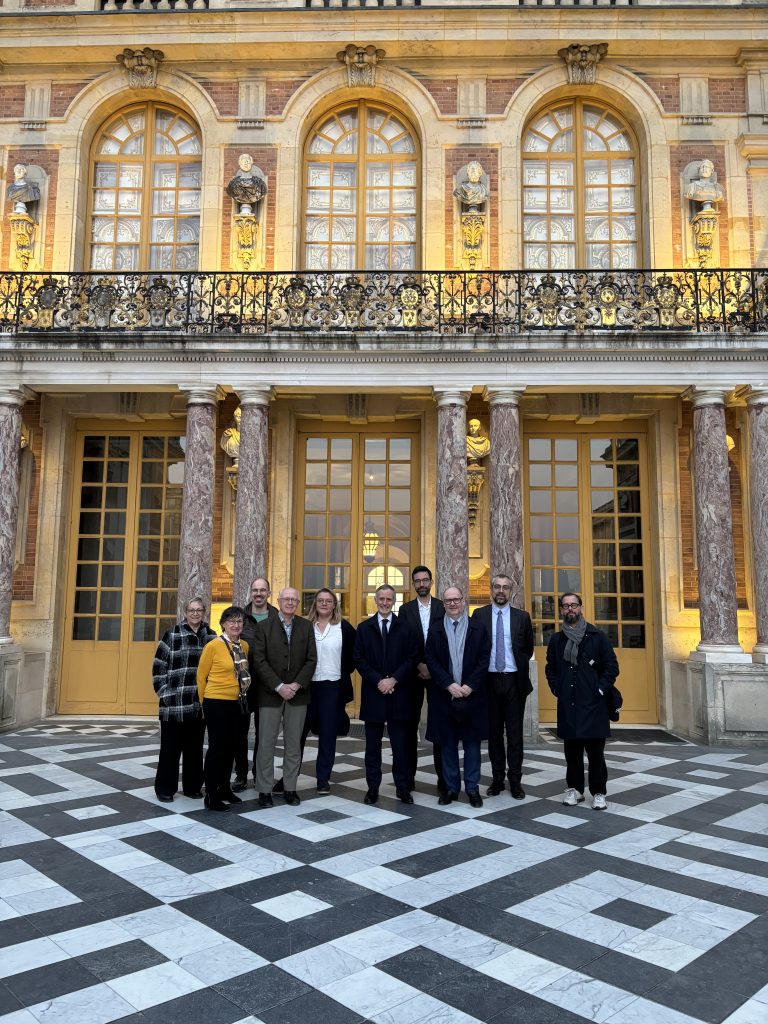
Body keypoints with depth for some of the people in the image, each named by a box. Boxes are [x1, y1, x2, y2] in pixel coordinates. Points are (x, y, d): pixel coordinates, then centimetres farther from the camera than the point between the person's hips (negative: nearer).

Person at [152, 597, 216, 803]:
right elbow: (159, 666, -3)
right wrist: (164, 693, -8)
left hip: (200, 704, 3)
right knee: (171, 746, 5)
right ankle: (165, 788, 17)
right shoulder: (172, 635, -3)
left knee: (195, 747, 12)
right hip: (175, 702, -3)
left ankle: (192, 786, 23)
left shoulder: (211, 637, 7)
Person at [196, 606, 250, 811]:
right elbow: (201, 675, -3)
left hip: (236, 703, 6)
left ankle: (224, 789, 29)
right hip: (216, 703, -6)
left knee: (230, 747, 15)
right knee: (216, 748, -1)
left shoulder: (244, 646, 5)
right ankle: (211, 795, 10)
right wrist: (204, 701, 6)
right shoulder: (213, 646, -12)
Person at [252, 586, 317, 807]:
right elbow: (259, 661, -7)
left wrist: (296, 685, -11)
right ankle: (264, 790, 13)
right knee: (266, 744, 2)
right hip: (270, 694, -2)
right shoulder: (264, 626, -1)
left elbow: (311, 660, 2)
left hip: (297, 694, 2)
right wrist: (279, 687, -14)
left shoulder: (306, 627, 5)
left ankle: (290, 788, 19)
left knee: (294, 745, 9)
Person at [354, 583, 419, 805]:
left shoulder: (406, 628, 4)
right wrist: (378, 681, -10)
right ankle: (373, 787, 16)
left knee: (400, 743, 3)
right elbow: (359, 659, 1)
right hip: (373, 693, 1)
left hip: (399, 693, -1)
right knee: (372, 744, 7)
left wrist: (394, 679, -11)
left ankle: (403, 787, 13)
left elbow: (412, 658, -1)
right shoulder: (364, 628, 6)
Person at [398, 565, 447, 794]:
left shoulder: (443, 607, 2)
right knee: (411, 724, 6)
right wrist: (419, 665, -11)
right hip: (413, 673, 1)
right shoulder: (405, 610, 4)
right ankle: (409, 775, 13)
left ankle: (443, 776, 8)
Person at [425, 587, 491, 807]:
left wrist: (470, 685, -11)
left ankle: (472, 788, 17)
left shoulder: (478, 629, 2)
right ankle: (451, 787, 19)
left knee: (472, 742, 6)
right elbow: (430, 660, -2)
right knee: (448, 743, 8)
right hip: (444, 695, 1)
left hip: (471, 695, 0)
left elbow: (484, 659, -2)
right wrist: (449, 684, -12)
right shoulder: (435, 629, 4)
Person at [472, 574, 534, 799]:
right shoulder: (479, 615, 1)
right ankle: (497, 778, 18)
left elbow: (528, 648, 13)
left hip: (514, 680, 0)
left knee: (515, 732, 4)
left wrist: (520, 667, 11)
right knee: (493, 732, 8)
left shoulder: (522, 617, 3)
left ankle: (515, 780, 13)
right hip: (489, 680, 0)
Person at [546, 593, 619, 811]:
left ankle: (599, 792, 12)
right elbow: (550, 668, 18)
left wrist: (600, 689, -6)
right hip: (567, 705, 3)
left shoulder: (597, 636, 0)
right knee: (571, 750, 8)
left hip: (592, 703, -3)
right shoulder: (556, 639, 9)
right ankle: (574, 788, 21)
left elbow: (612, 666, 0)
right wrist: (556, 688, 6)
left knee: (595, 750, 1)